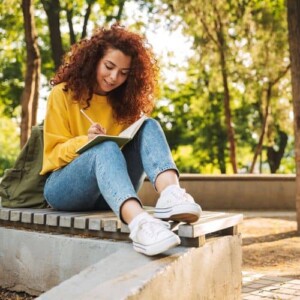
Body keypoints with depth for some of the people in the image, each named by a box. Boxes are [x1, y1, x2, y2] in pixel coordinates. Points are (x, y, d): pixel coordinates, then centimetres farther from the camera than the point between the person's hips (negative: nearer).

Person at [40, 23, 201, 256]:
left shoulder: (124, 100, 11)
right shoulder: (64, 93, 1)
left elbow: (139, 141, 11)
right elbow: (54, 152, -3)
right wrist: (85, 141, -23)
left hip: (107, 194, 4)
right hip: (63, 186, -3)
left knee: (149, 127, -20)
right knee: (105, 149, -36)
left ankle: (170, 194, -49)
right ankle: (139, 223, -64)